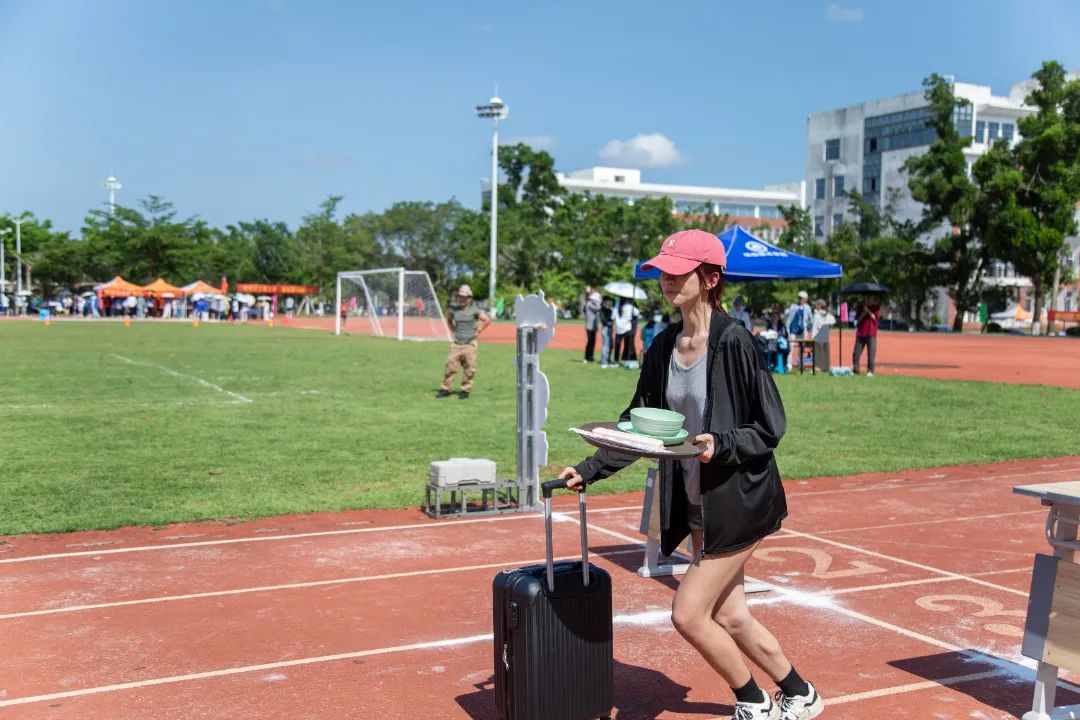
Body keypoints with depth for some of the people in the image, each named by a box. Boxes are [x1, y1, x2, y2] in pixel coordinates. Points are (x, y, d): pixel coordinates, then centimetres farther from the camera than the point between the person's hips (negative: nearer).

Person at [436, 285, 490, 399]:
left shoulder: (474, 310, -6)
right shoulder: (454, 310, 5)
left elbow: (487, 320, -7)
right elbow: (449, 319, 26)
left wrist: (478, 332, -5)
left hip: (469, 343, -3)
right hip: (457, 343, 3)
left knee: (469, 368, -1)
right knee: (450, 365, 0)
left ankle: (465, 389, 11)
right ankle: (445, 388, 9)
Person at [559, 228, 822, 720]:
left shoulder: (734, 342, -16)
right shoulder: (663, 347, 4)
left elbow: (770, 427, -13)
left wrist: (721, 443, -30)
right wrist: (589, 470, 1)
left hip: (740, 500, -7)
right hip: (696, 501, 7)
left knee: (688, 615, -5)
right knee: (728, 617, 15)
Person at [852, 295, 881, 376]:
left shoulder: (876, 307, 6)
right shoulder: (860, 307, 12)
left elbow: (876, 319, -4)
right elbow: (857, 320, 8)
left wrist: (869, 311, -11)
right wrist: (863, 314, -8)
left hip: (871, 334, -2)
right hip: (860, 334, 2)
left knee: (871, 353, -9)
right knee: (856, 353, -1)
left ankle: (870, 371, -7)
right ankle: (855, 370, 7)